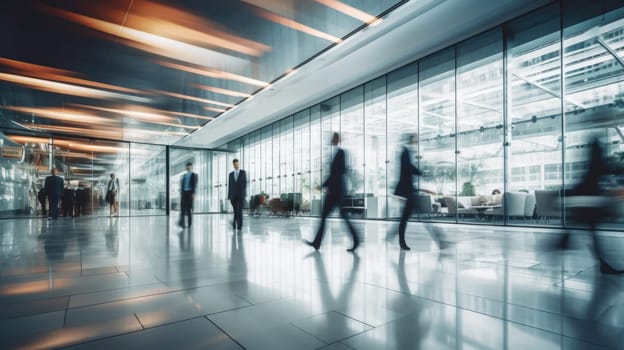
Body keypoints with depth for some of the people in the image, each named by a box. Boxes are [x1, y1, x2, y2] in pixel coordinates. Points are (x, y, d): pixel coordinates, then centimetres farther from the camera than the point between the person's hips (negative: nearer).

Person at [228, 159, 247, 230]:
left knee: (239, 210, -10)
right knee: (235, 211, 7)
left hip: (241, 195, -2)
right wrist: (229, 196, 2)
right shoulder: (231, 174, 10)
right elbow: (229, 185, 8)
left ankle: (239, 225, -6)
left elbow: (245, 183, -1)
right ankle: (235, 223, 25)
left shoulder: (243, 172, 4)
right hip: (233, 195, 2)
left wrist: (244, 193, -11)